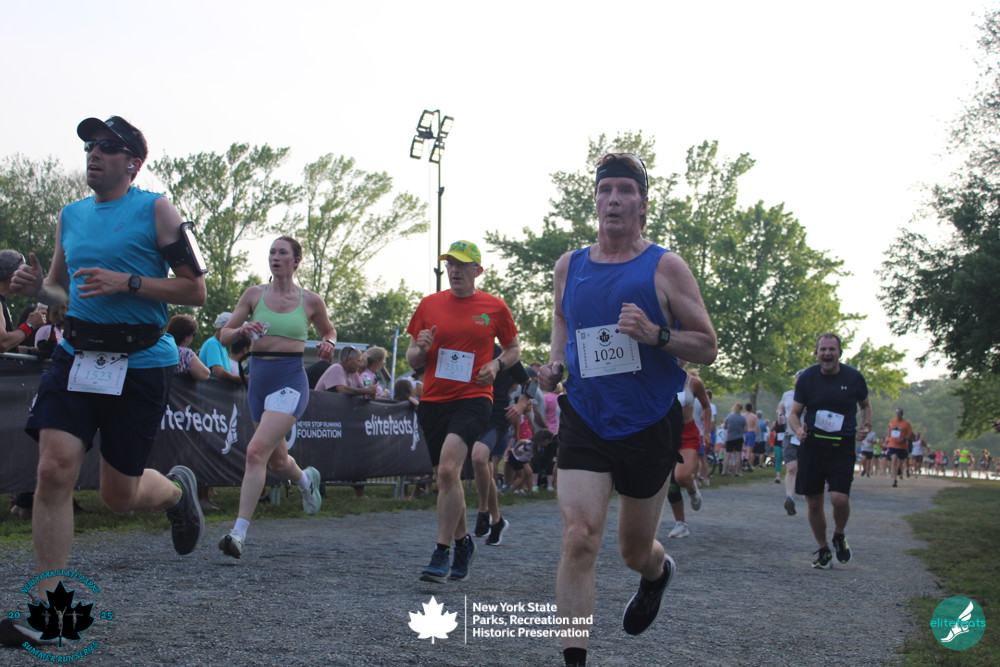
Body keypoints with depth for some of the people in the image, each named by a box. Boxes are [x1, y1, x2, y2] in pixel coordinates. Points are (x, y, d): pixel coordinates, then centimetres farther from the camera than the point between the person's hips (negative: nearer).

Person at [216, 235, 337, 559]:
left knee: (256, 450, -21)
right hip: (259, 377, 4)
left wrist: (328, 344, -3)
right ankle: (306, 479, 53)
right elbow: (223, 336, 7)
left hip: (290, 380, -4)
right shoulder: (254, 294, 5)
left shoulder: (311, 300, 2)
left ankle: (239, 532, -20)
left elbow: (329, 331, 20)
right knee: (276, 460, 16)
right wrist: (242, 330, -15)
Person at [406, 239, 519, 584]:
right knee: (446, 477, 12)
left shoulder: (494, 307, 2)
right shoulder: (429, 304, 8)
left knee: (448, 469, -23)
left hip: (473, 398, -4)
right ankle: (463, 542, 34)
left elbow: (513, 348, 15)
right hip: (432, 401, 4)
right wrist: (421, 349, -11)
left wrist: (496, 365, -5)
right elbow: (412, 360, 12)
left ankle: (442, 553, -16)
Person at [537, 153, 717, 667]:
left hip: (649, 427, -1)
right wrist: (554, 365, 3)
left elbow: (707, 347, -5)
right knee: (579, 538, -17)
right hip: (585, 422, 2)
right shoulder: (568, 266, 5)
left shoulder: (664, 267, -5)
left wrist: (656, 335, -23)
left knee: (634, 551, 14)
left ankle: (658, 573, 52)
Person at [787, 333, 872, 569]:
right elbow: (794, 412, 5)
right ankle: (823, 549, 25)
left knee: (839, 498, -17)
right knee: (813, 503, 4)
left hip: (842, 446, -1)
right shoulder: (807, 378, 0)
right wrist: (798, 429, -16)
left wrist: (865, 426, -1)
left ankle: (839, 536, 15)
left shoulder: (853, 377, 0)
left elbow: (865, 405, 17)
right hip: (812, 445, 1)